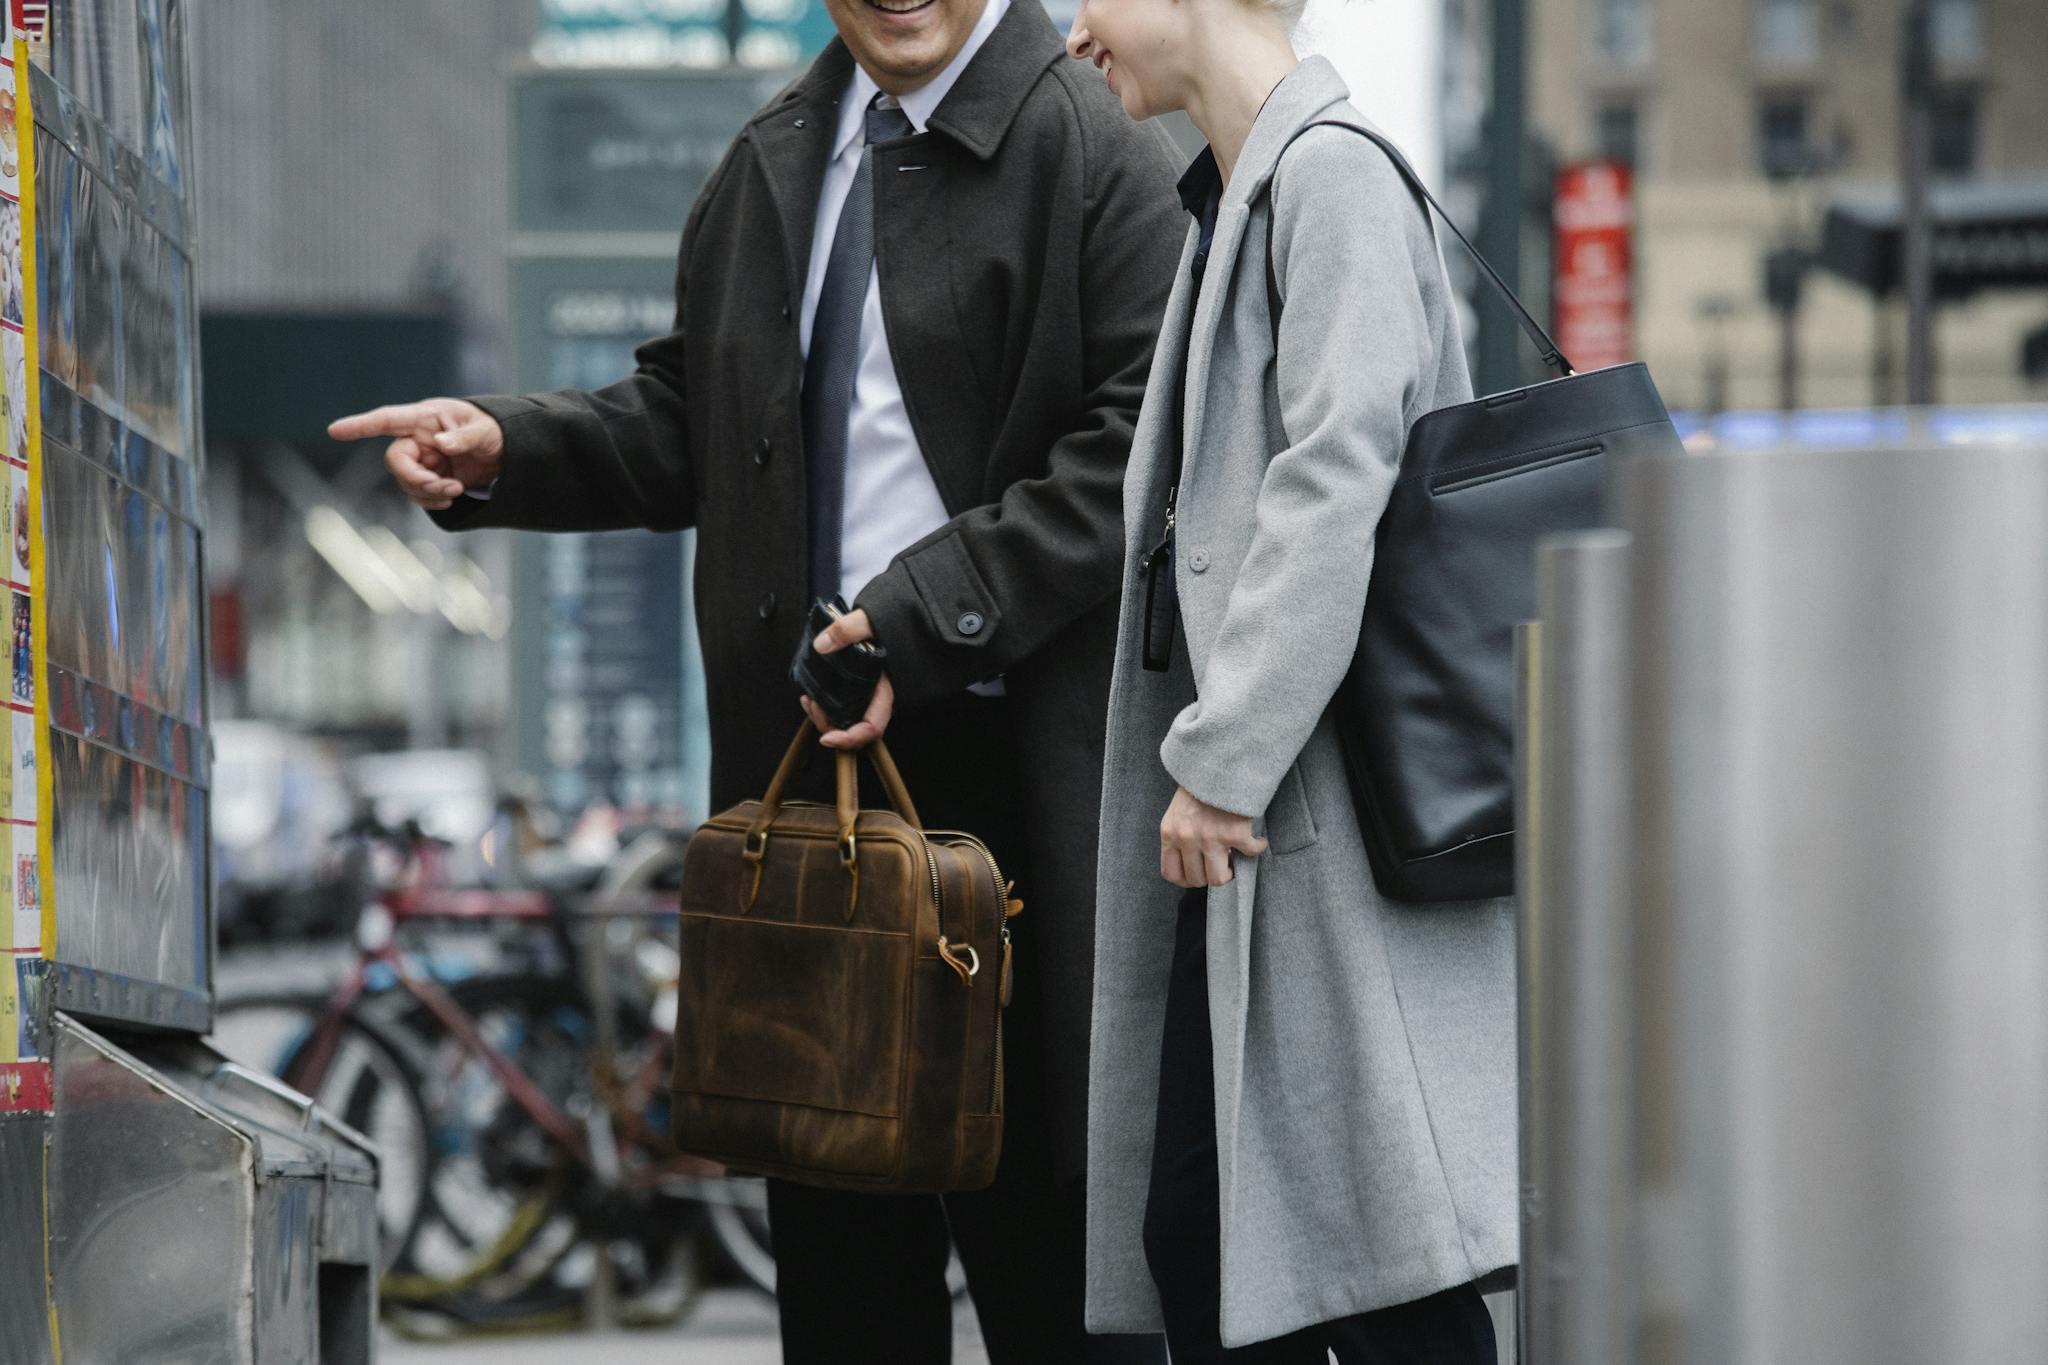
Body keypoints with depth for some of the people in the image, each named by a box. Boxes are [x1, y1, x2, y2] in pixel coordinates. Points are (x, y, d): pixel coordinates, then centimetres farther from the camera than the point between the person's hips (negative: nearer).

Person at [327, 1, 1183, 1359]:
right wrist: (505, 452, 5)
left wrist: (924, 614, -19)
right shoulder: (773, 163, 16)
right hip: (805, 752, 6)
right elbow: (687, 422, 22)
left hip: (1019, 766, -6)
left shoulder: (1097, 152, -5)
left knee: (1051, 1241, -2)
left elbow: (1135, 452, -13)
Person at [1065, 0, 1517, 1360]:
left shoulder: (1333, 173, -11)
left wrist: (1224, 755, -20)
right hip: (1252, 806, 10)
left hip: (1338, 812, -10)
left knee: (1388, 1248, -8)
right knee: (1194, 1232, 9)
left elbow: (1335, 481, -19)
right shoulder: (1234, 197, 19)